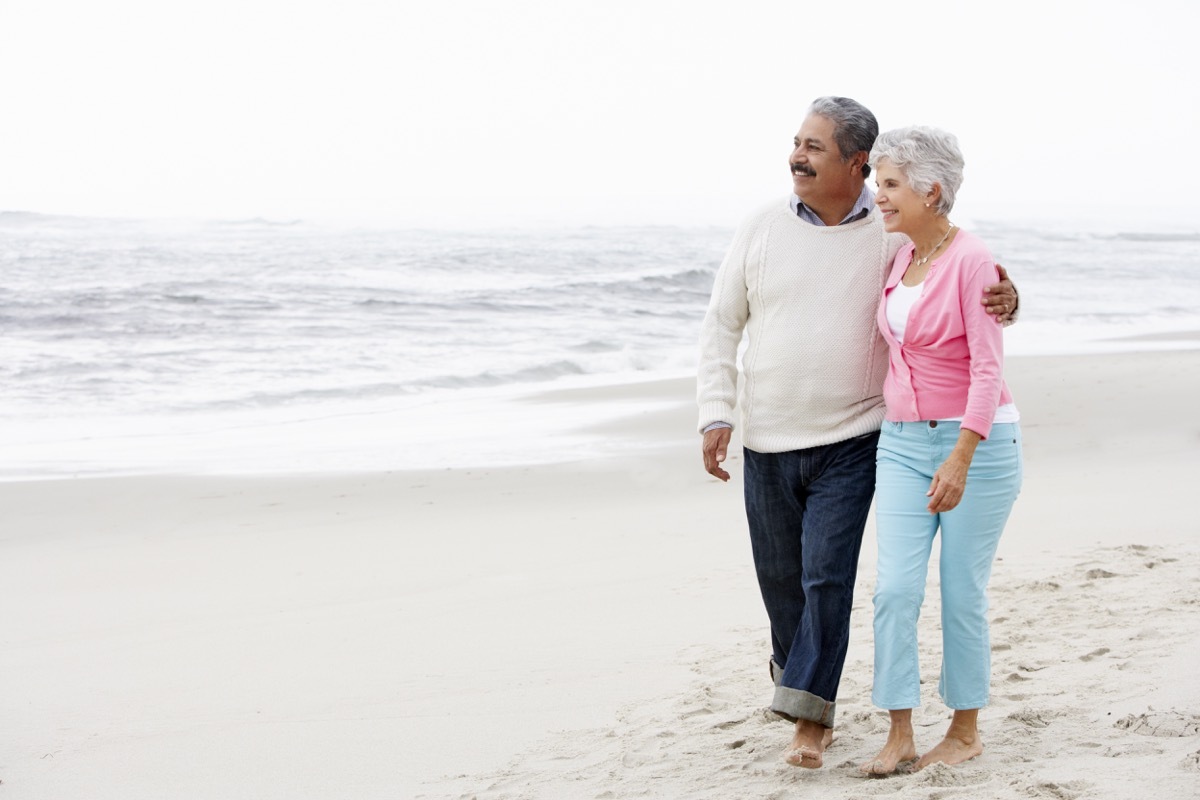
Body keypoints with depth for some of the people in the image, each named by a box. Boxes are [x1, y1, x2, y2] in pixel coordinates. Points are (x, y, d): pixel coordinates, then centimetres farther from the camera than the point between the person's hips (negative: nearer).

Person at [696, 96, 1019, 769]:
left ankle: (807, 712, 1)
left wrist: (1005, 302, -21)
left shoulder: (894, 236, -4)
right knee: (780, 576, 10)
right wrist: (716, 415, -2)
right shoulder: (762, 229, 1)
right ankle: (800, 678, 33)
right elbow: (722, 326, 6)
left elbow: (971, 286, 3)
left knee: (828, 576, -9)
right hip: (767, 444, 3)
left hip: (850, 443, -2)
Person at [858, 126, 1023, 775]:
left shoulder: (973, 262, -14)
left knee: (961, 593, 2)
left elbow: (987, 369, -19)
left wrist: (960, 460, -26)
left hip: (976, 443, -6)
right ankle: (899, 737, 0)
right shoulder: (901, 260, 9)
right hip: (903, 443, 6)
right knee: (895, 588, -4)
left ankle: (966, 732, 17)